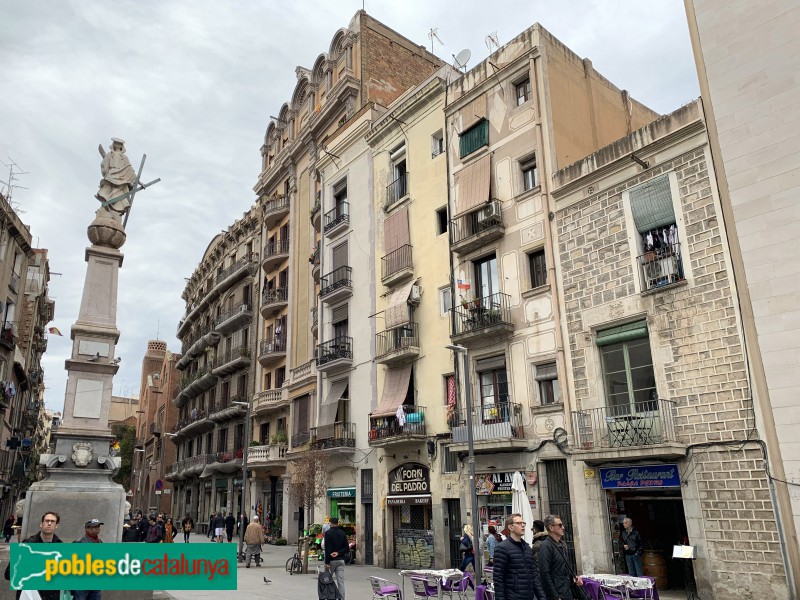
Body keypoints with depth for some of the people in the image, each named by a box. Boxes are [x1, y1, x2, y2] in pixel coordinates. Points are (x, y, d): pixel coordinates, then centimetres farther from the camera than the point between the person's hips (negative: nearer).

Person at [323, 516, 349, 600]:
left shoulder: (328, 533, -7)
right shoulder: (342, 533, 7)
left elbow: (327, 548, -13)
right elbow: (347, 548, 4)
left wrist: (327, 562, -14)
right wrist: (338, 553, -3)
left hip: (331, 560, -4)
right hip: (341, 560, 4)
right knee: (341, 582, 1)